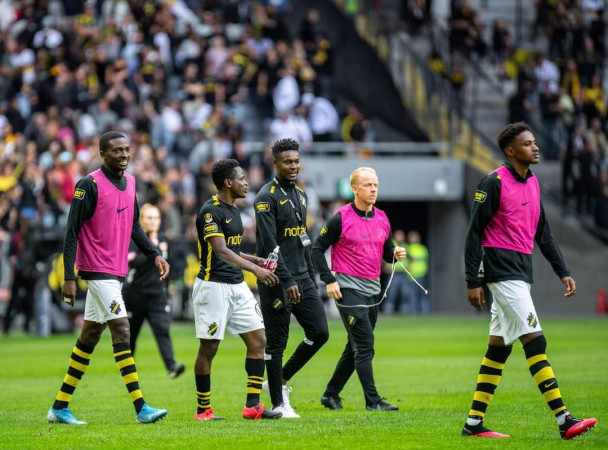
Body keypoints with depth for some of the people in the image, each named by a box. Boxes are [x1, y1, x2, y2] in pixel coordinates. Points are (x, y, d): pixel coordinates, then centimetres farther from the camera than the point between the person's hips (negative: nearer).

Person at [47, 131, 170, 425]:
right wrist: (69, 278, -17)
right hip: (98, 270, -8)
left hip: (115, 273, 8)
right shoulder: (90, 185, -13)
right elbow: (72, 233, -13)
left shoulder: (129, 182, 10)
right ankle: (141, 408, -15)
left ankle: (60, 406, 18)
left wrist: (154, 254, 8)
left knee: (89, 335, 11)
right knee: (121, 330, -13)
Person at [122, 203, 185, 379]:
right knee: (130, 333, 10)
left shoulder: (162, 239, 8)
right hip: (135, 294, -3)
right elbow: (133, 262, -24)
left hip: (157, 294, 3)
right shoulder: (133, 239, -8)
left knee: (162, 330, -15)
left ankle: (171, 366, -27)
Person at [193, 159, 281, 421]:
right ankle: (203, 409, 8)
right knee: (209, 347, -1)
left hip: (237, 286, 9)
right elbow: (221, 251, -26)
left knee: (257, 340, 1)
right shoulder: (210, 211, -14)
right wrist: (254, 269, -34)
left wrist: (257, 260, 10)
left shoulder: (233, 210, 14)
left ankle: (253, 405, 2)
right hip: (213, 286, -9)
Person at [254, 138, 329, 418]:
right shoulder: (267, 197, -11)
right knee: (277, 342, -1)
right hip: (277, 280, -8)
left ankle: (280, 381, 17)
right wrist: (287, 281, -22)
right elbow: (270, 244, -17)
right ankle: (278, 404, 6)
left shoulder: (301, 194, 15)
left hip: (302, 278, 8)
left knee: (320, 333, 2)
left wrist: (311, 277, 18)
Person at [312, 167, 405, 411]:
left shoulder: (382, 219, 9)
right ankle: (373, 401, -10)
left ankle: (331, 394, 25)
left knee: (356, 348, 12)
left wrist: (396, 253, -5)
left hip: (373, 290, 7)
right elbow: (318, 248, -5)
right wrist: (329, 280, -11)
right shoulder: (341, 218, -10)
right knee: (365, 346, -11)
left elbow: (386, 251, 19)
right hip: (348, 288, -7)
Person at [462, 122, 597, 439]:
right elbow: (474, 232, -11)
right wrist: (473, 281, -14)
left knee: (499, 347, 10)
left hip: (521, 271, 9)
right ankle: (564, 421, -16)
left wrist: (562, 272, 13)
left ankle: (473, 423, 15)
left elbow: (542, 233, 19)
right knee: (535, 341, -13)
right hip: (501, 268, -9)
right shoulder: (494, 183, -10)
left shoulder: (533, 183, 14)